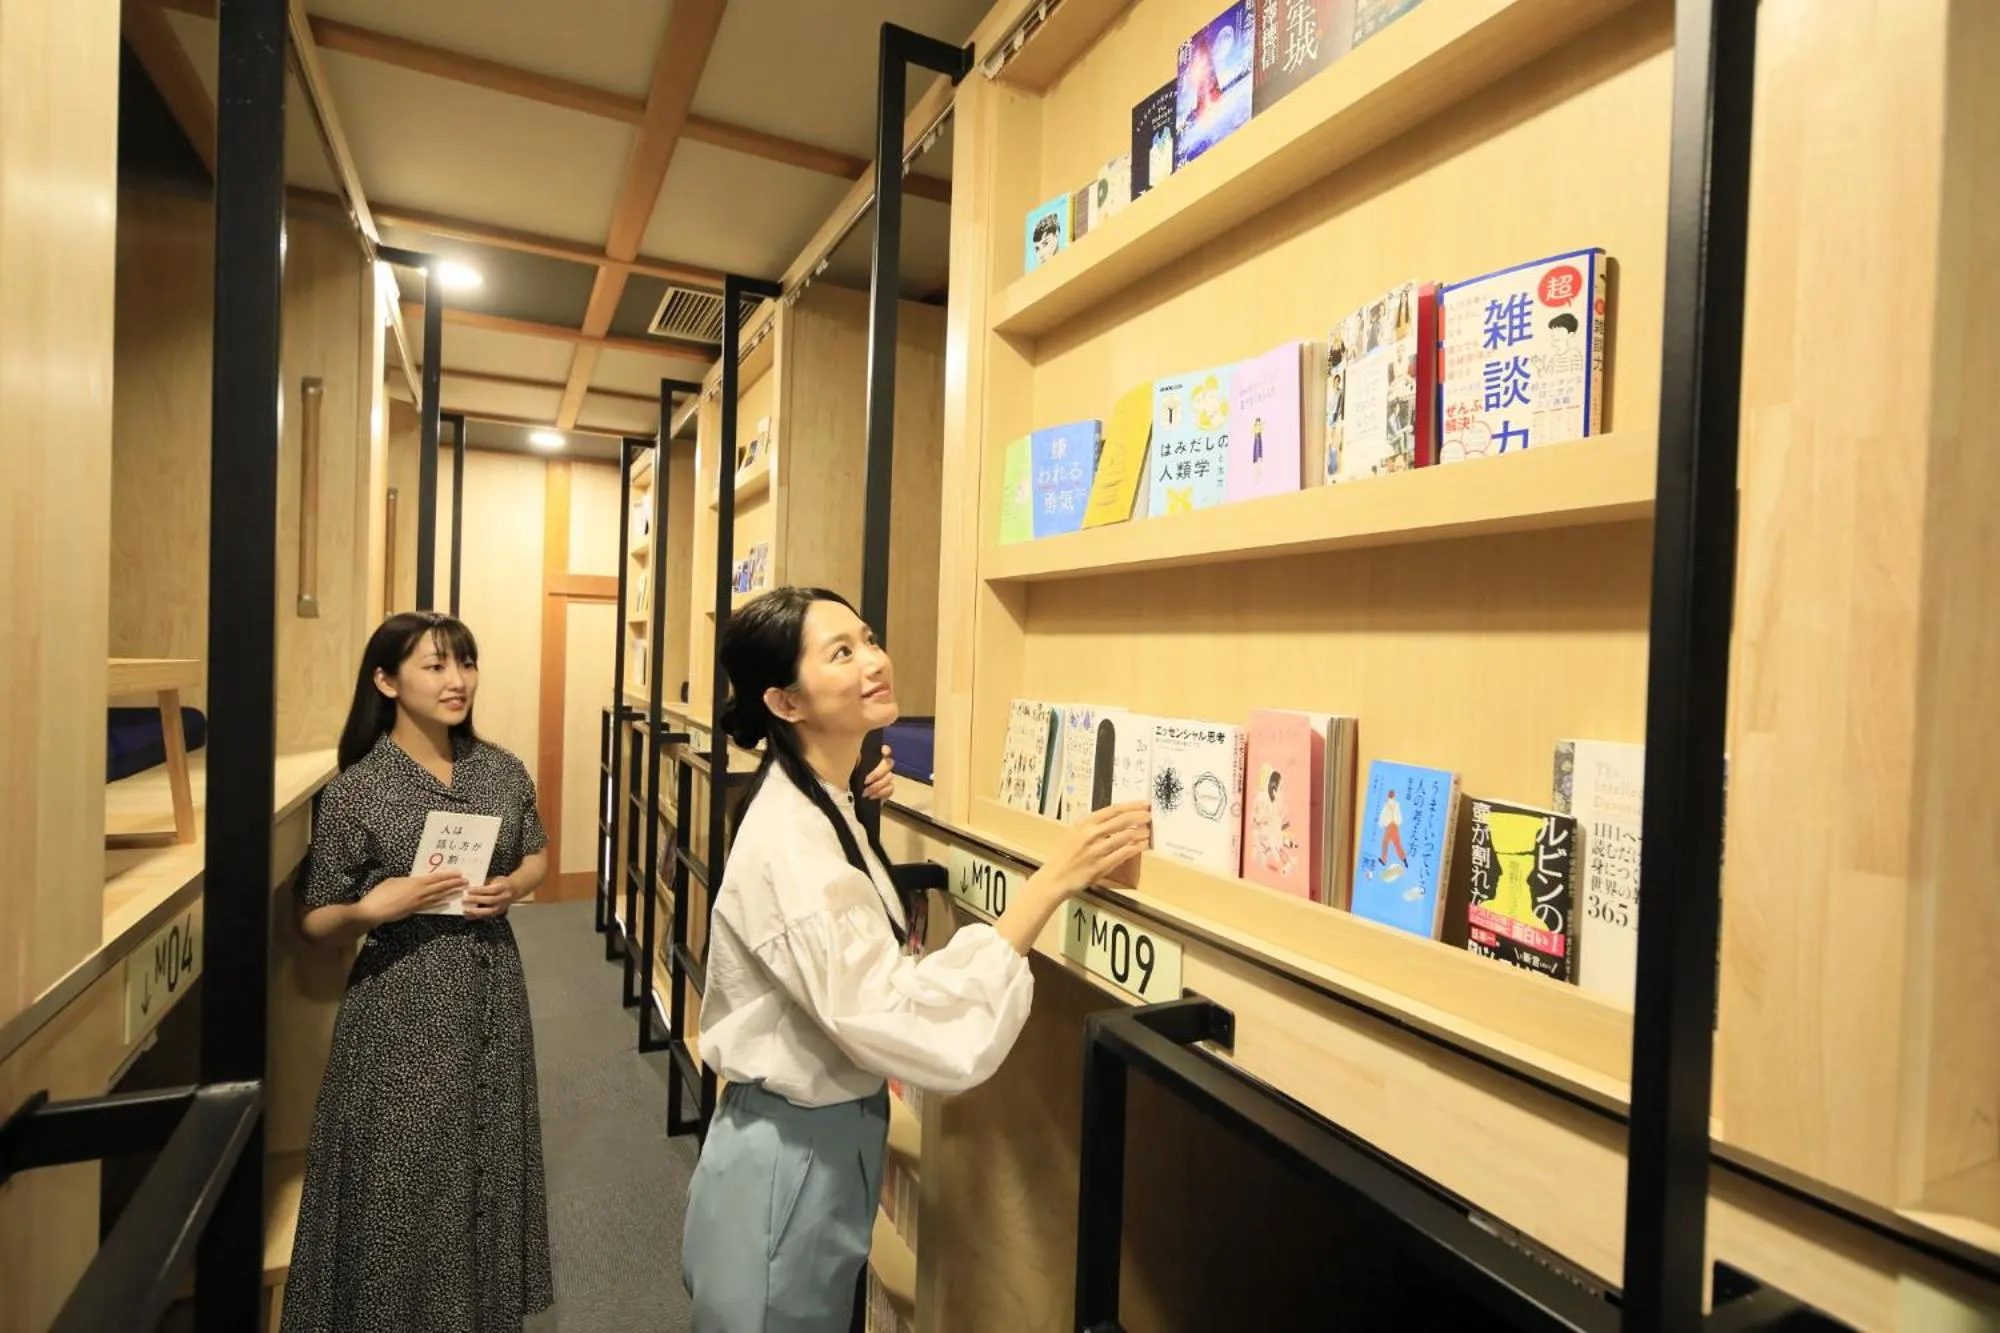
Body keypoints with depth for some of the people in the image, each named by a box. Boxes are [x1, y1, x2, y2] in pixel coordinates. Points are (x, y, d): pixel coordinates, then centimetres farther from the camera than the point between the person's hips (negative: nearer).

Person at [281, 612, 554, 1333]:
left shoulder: (503, 771, -1)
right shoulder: (355, 790, -12)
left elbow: (538, 855, 13)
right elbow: (314, 923, -4)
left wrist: (511, 887, -7)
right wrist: (372, 909, -24)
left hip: (493, 995, 4)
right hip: (403, 1008, -4)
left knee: (488, 1163, 18)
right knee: (404, 1180, 9)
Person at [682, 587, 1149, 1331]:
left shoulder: (814, 808, 3)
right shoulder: (790, 839, -28)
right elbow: (904, 1025, -37)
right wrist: (1051, 882, -37)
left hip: (822, 1139, 9)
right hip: (792, 1160, -9)